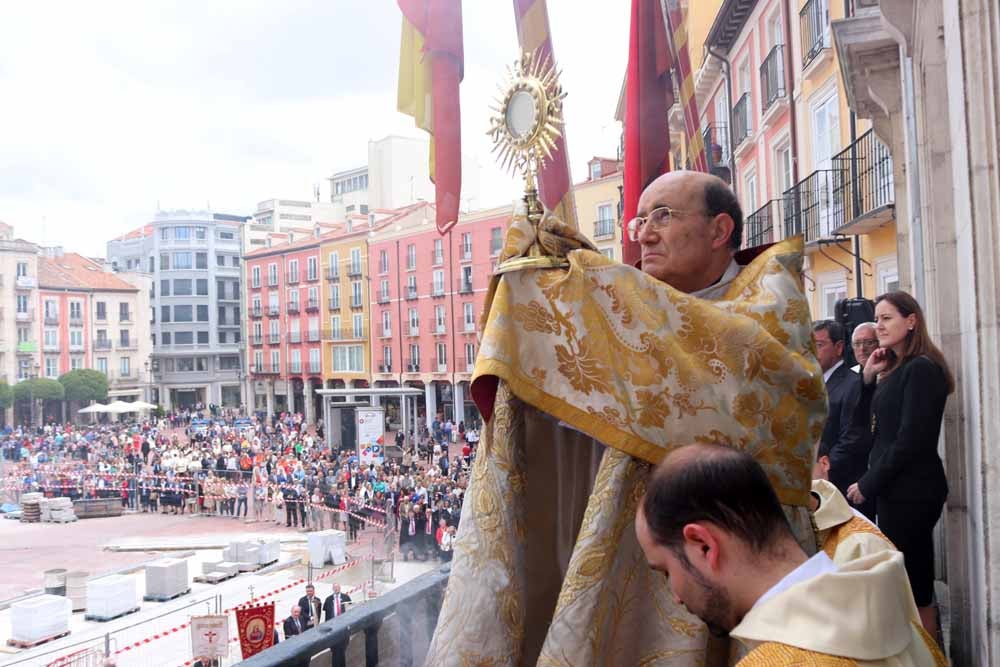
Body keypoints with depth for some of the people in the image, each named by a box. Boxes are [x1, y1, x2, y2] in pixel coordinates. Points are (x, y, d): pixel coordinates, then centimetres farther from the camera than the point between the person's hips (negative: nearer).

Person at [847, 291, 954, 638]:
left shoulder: (920, 368, -14)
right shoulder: (896, 369, 14)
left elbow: (911, 441, -19)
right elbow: (863, 421, 17)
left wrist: (867, 484, -11)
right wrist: (868, 378, 5)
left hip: (911, 490, -9)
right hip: (895, 488, 9)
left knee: (912, 586, -3)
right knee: (909, 581, 14)